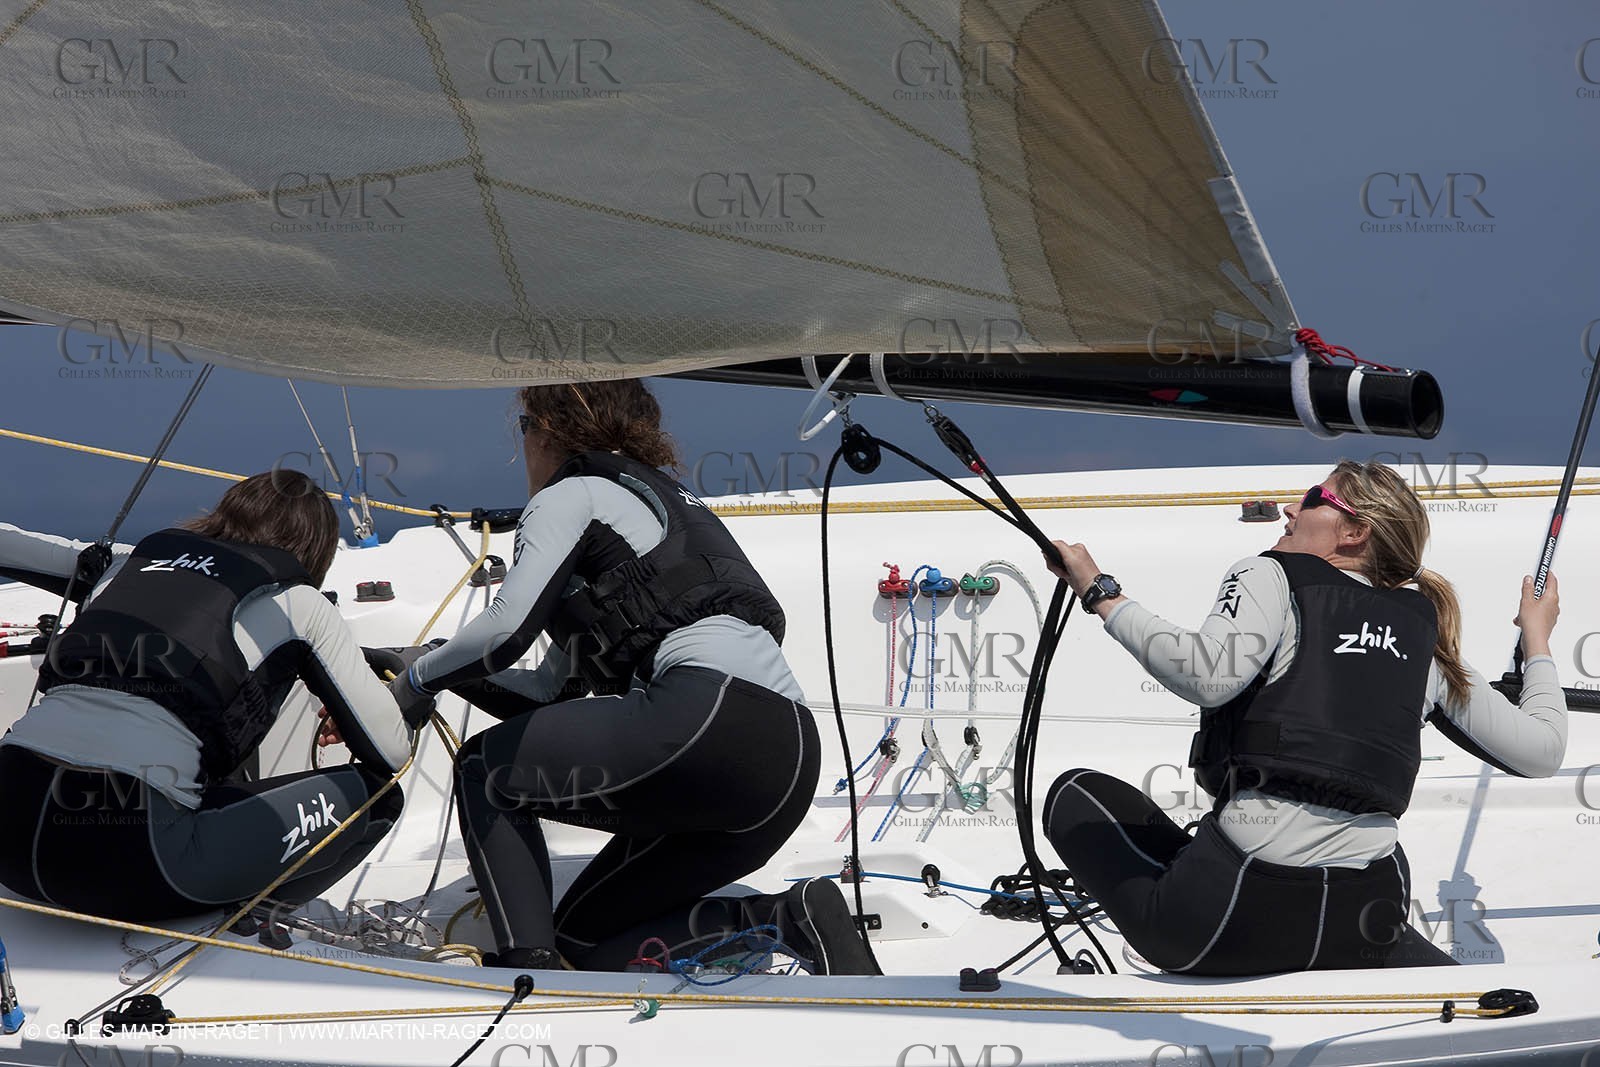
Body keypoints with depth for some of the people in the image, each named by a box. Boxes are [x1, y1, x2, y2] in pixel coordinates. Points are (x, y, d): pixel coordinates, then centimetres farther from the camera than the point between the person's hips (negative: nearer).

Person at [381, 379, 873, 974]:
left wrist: (420, 678, 10)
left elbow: (506, 629, -8)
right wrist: (446, 669, 32)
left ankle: (528, 966, -5)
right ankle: (792, 918, -1)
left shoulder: (570, 496, 8)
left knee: (486, 769, 11)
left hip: (712, 712, -9)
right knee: (585, 936, 17)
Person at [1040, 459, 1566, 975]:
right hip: (1369, 914, 5)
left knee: (1075, 794, 19)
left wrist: (1102, 595, -6)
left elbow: (1209, 674, -16)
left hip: (1243, 908, -5)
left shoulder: (1272, 576, 4)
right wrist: (1537, 642, 35)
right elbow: (1540, 751, 18)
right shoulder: (1428, 640, 17)